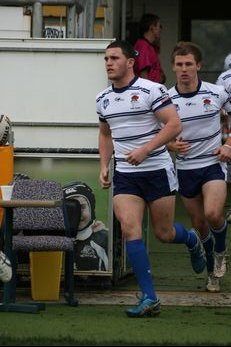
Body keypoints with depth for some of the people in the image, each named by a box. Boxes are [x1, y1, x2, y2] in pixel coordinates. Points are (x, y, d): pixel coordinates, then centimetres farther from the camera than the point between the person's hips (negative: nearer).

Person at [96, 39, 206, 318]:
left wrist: (145, 150, -25)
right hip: (124, 175, 4)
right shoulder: (103, 99, 9)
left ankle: (192, 240, 42)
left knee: (164, 233, 3)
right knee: (129, 228, -14)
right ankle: (149, 298, -12)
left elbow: (174, 125, -16)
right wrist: (104, 166, 12)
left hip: (157, 171, -4)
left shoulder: (151, 90, -11)